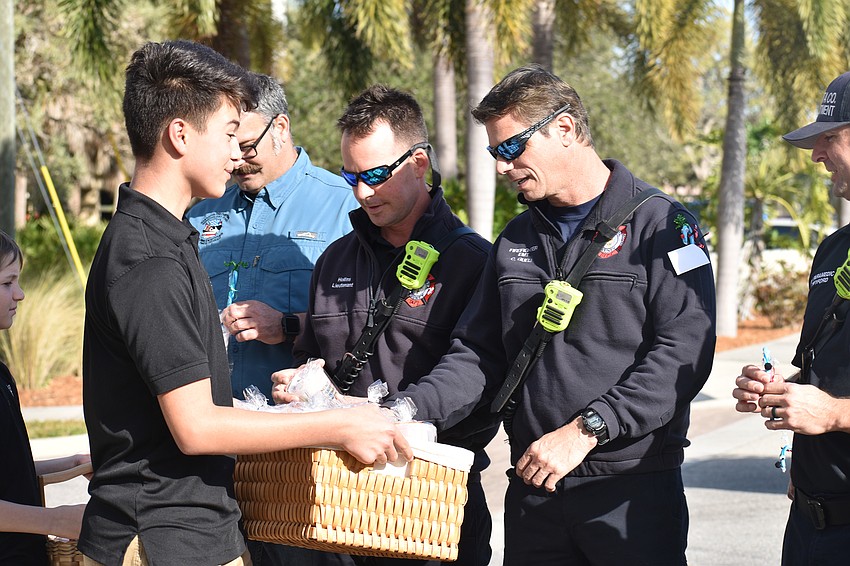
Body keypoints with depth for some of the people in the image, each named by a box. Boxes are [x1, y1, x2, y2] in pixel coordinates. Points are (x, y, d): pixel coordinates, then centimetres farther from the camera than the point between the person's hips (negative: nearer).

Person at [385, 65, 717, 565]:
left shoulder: (660, 224, -5)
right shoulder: (516, 242, 15)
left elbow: (684, 351, -15)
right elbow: (478, 354, 13)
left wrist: (585, 429, -20)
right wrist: (408, 409, -6)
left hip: (635, 486, -5)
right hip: (533, 486, 5)